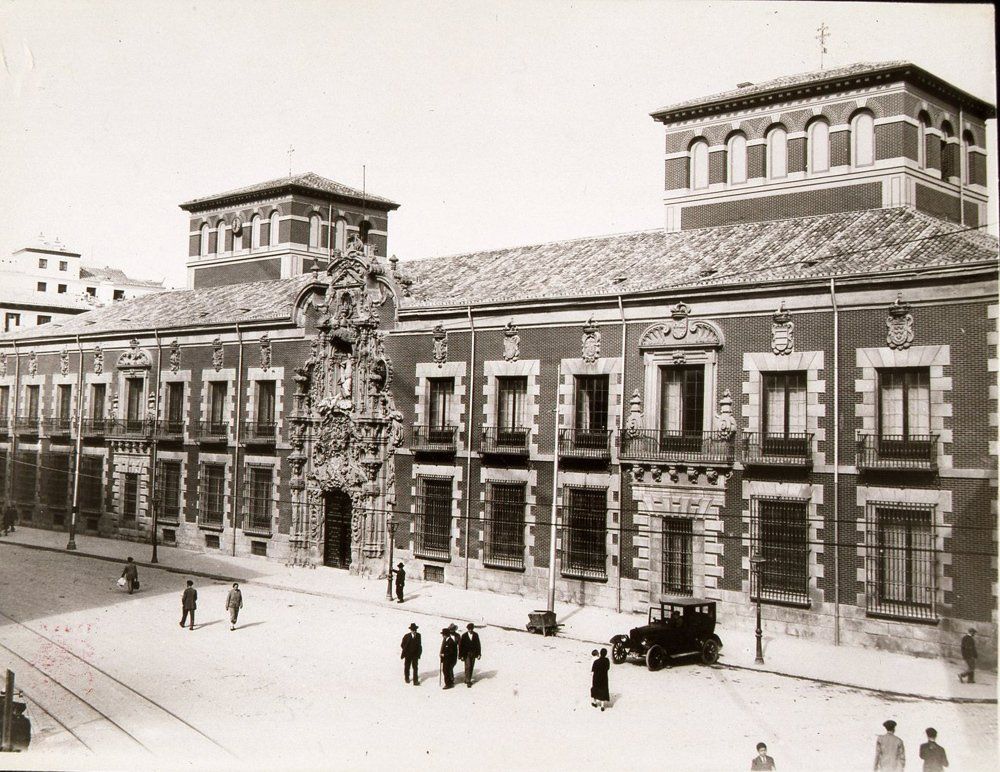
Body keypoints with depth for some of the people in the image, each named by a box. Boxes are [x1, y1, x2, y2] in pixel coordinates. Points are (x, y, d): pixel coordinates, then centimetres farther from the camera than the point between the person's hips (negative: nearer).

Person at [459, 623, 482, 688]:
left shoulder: (476, 635, 1)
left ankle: (468, 680, 23)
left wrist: (479, 653, 1)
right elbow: (460, 645, -3)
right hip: (466, 654, -3)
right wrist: (461, 655, -6)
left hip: (473, 654, 3)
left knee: (471, 667, 9)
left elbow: (478, 644, 5)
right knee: (468, 667, -11)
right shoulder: (464, 635, -6)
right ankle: (468, 681, -8)